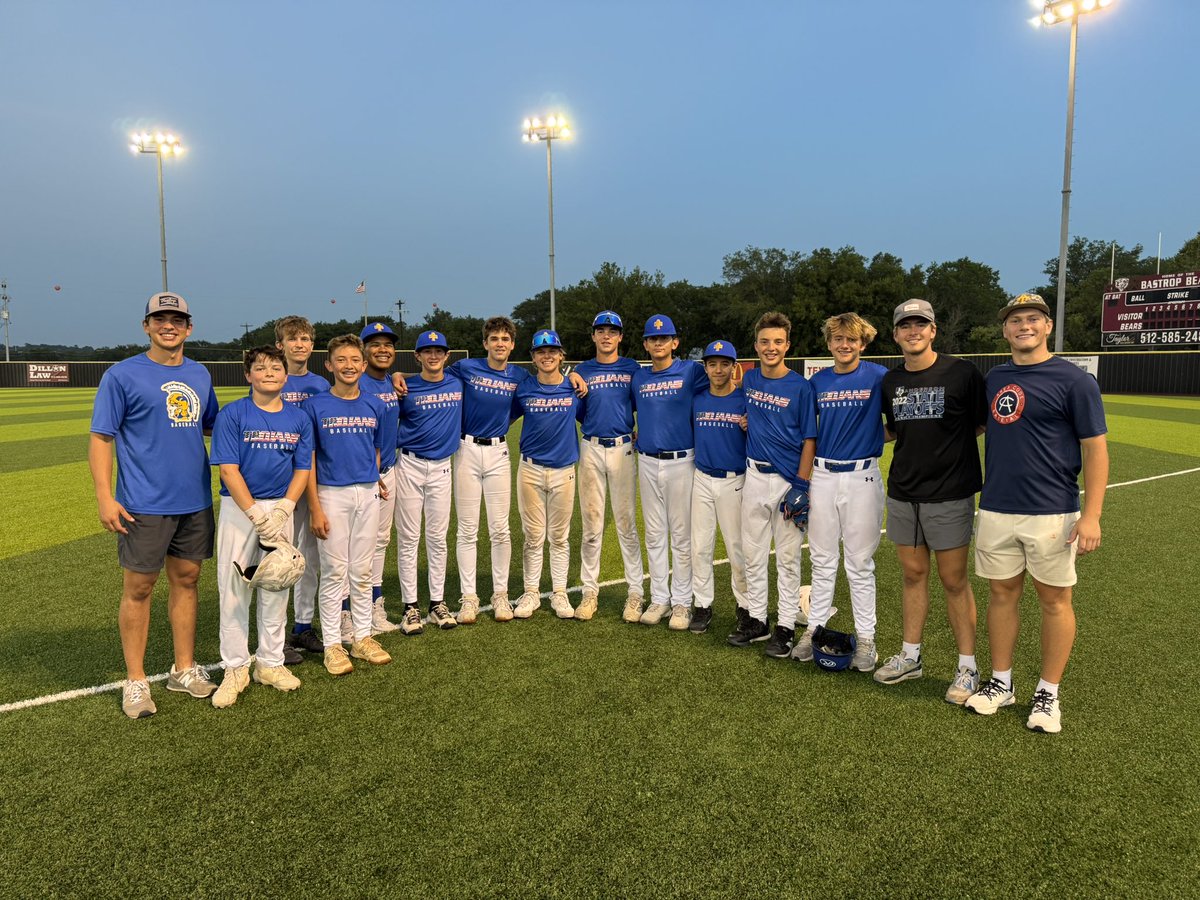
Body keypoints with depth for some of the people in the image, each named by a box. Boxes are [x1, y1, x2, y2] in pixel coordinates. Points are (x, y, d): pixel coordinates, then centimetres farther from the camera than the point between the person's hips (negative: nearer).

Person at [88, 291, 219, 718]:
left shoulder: (199, 375, 11)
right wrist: (104, 497, -14)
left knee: (186, 580, 13)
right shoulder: (122, 375, -5)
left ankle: (184, 669, 25)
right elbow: (100, 438, -6)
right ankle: (135, 681, 15)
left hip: (195, 501, 5)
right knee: (138, 588, 3)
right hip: (144, 506, -5)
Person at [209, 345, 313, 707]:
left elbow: (302, 469, 4)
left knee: (276, 589, 10)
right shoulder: (232, 415, -6)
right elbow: (229, 470, -10)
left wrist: (281, 511, -9)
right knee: (233, 589, 1)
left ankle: (270, 663, 24)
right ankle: (235, 669, 14)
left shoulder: (299, 418, 5)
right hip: (238, 508, -3)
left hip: (281, 508, 3)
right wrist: (257, 515, -16)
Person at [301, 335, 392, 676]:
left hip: (368, 494, 3)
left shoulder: (374, 405, 7)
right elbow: (308, 460, -5)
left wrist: (375, 479, 6)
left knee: (362, 571, 11)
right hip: (332, 494, -3)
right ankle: (332, 644, 12)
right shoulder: (314, 405, -4)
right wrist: (315, 508, -9)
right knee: (334, 572, 2)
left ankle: (362, 637, 22)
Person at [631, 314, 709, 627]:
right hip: (648, 463, 4)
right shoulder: (639, 377, 10)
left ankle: (682, 601, 12)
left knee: (681, 535, 2)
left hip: (681, 461, -4)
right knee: (654, 535, 10)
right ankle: (659, 599, 20)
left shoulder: (691, 371, -3)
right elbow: (632, 411, 24)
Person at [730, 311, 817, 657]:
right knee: (752, 553, 11)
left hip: (789, 479, -4)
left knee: (787, 558, 4)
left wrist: (801, 486, -13)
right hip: (754, 475, 5)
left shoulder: (801, 387, -7)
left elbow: (809, 439, -7)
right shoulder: (749, 379, 5)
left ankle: (786, 627, 15)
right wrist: (746, 422, 3)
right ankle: (756, 619, 24)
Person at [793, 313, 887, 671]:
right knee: (822, 560, 11)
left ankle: (866, 637, 16)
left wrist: (875, 439, -11)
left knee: (860, 564, 5)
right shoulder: (818, 381, 7)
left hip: (862, 477, -3)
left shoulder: (877, 376, -3)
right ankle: (815, 628, 22)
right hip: (822, 476, 3)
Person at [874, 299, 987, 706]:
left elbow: (984, 424, -1)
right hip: (902, 493, 5)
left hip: (949, 494, -5)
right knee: (913, 573, 13)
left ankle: (967, 667, 16)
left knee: (954, 580, 2)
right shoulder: (891, 381, 7)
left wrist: (951, 441, -8)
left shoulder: (961, 373, -8)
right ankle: (910, 657, 25)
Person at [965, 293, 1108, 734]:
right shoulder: (995, 378, 10)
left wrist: (1091, 515, -14)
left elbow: (1095, 448, -8)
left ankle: (1048, 693, 18)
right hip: (997, 510, 5)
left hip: (1052, 513, -4)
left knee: (1054, 600, 5)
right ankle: (1001, 682, 24)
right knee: (1001, 593, 11)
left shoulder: (1074, 380, -6)